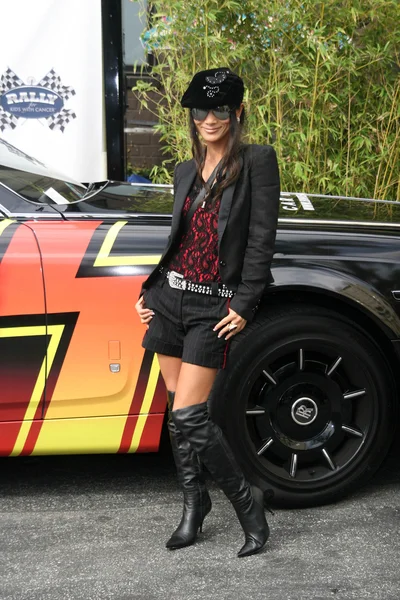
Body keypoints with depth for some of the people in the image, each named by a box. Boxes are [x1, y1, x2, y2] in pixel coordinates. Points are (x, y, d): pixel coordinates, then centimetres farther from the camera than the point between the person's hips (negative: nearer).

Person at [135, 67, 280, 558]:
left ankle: (246, 501, 7)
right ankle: (194, 503, 24)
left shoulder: (257, 161, -5)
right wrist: (149, 291, 12)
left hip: (213, 308, -6)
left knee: (188, 416, -10)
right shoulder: (186, 172, 13)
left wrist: (244, 306, -14)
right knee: (178, 412, 9)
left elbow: (261, 240, -10)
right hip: (169, 298, 6)